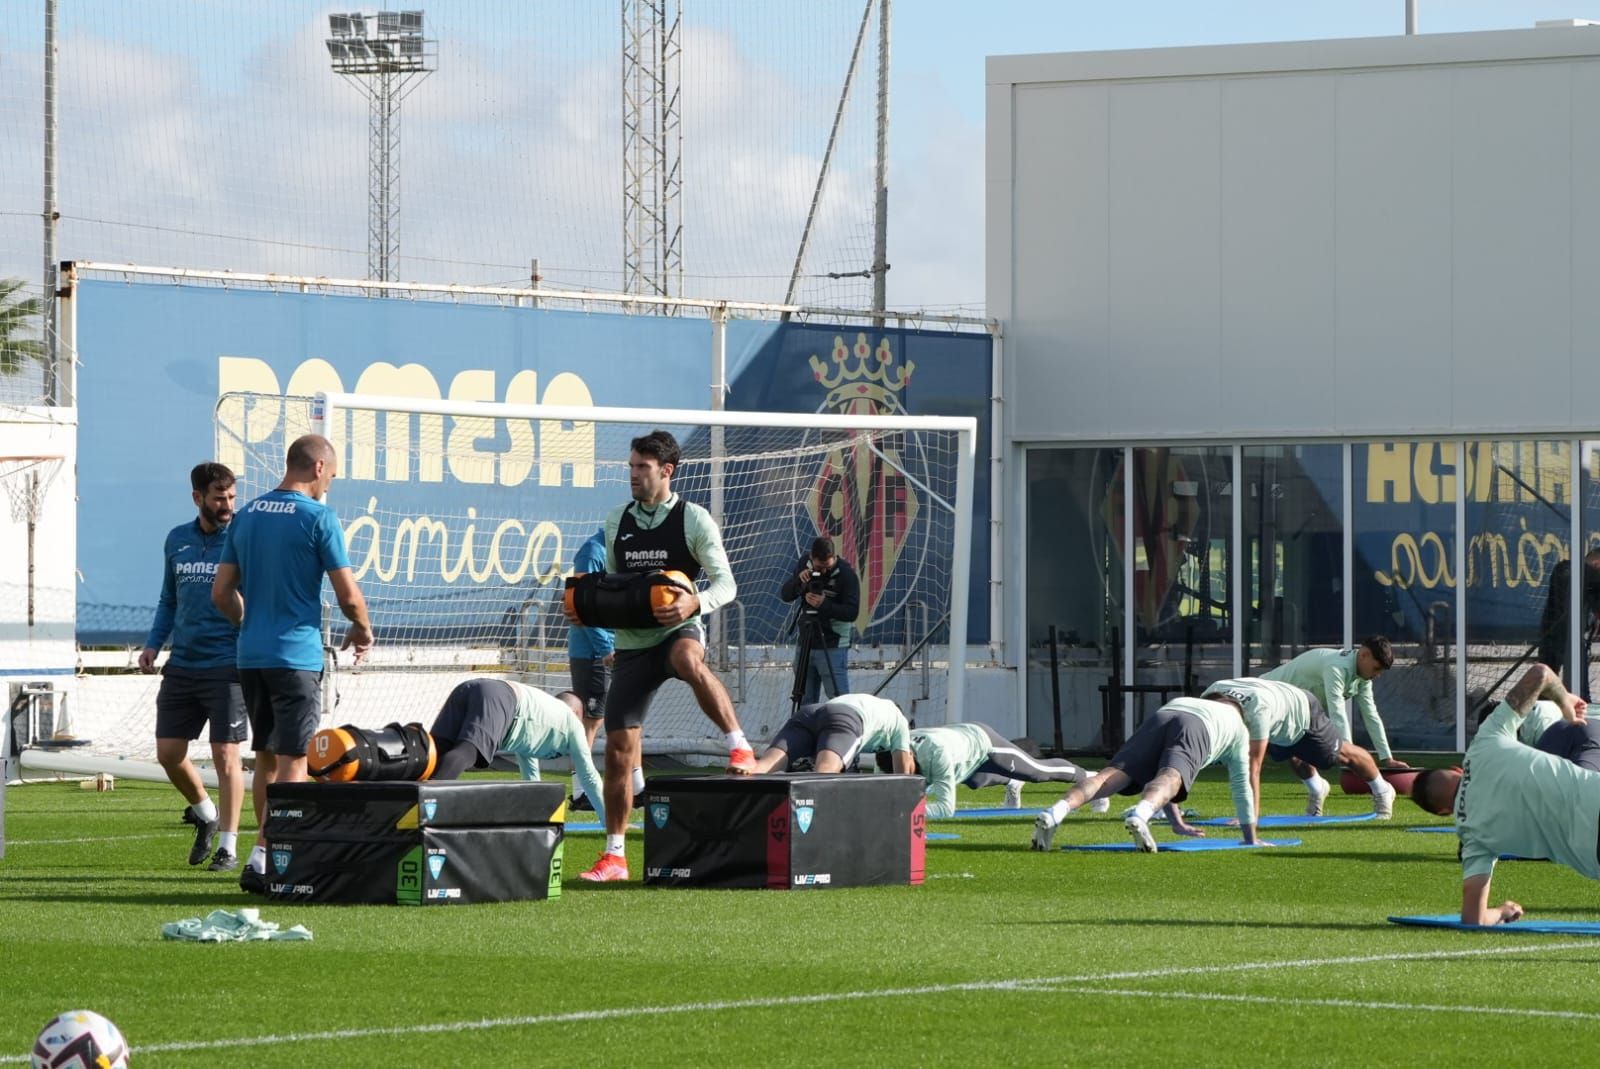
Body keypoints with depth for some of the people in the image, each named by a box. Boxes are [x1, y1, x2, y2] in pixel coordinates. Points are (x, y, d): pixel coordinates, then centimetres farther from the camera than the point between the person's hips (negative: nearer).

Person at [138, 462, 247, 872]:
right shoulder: (177, 540, 11)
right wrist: (153, 644, 8)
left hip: (226, 666, -5)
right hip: (182, 665, 5)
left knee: (225, 755, -6)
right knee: (169, 752, 4)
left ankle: (228, 846, 3)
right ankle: (205, 814, 30)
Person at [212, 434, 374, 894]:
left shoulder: (246, 516, 10)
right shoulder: (318, 518, -9)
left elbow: (221, 593, 14)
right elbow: (348, 596, -9)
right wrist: (363, 632, 10)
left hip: (251, 655, 6)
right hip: (296, 657, -6)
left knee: (266, 757, 15)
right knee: (292, 762, -5)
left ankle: (267, 853, 19)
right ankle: (265, 857, -14)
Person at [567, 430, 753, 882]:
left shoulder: (693, 519, -2)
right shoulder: (617, 520, 11)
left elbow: (726, 583, -5)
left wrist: (696, 603, -26)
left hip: (678, 630, -4)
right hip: (631, 643, 4)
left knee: (689, 660, -43)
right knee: (618, 747, -1)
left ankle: (739, 746, -31)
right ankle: (614, 855, 7)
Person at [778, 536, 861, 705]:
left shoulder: (846, 574, -11)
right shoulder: (804, 564, 4)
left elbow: (852, 613, -17)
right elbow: (784, 595, 5)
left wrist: (824, 604, -30)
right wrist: (798, 580, -14)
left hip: (833, 647, -6)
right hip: (805, 645, 6)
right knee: (805, 703, 9)